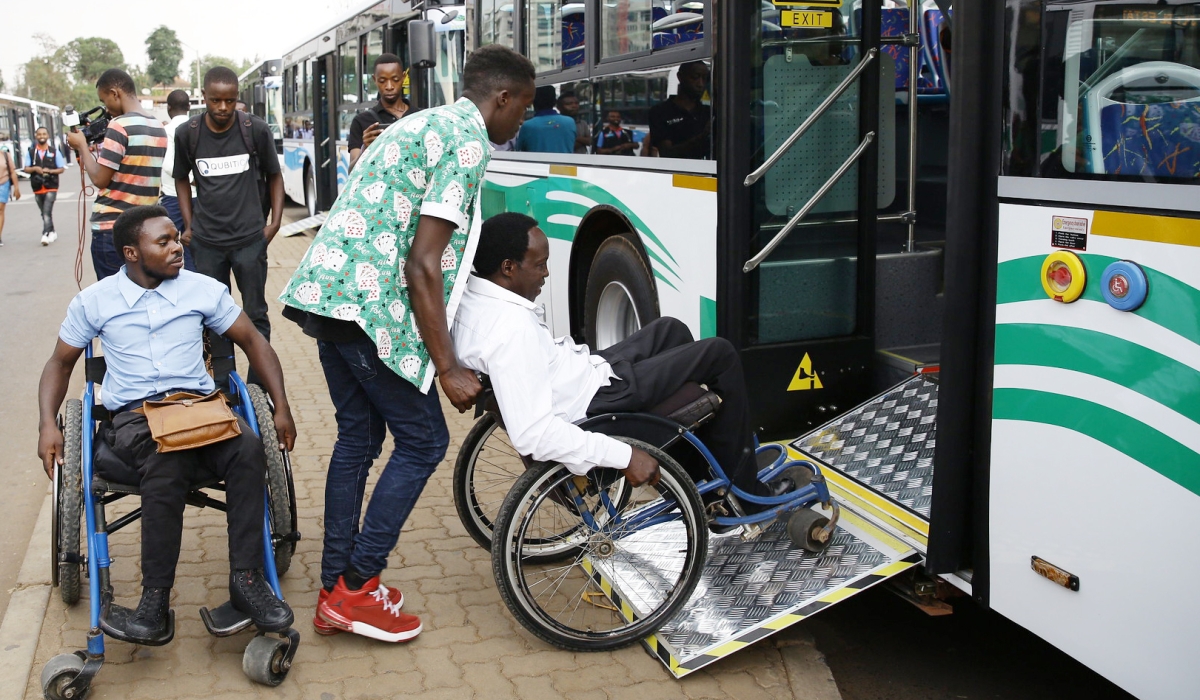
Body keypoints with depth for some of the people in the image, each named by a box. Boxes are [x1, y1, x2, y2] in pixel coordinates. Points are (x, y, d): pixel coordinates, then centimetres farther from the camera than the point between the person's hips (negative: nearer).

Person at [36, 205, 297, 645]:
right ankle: (155, 596, -26)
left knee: (249, 449, -33)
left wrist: (281, 408, 3)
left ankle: (246, 579, -26)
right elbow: (60, 364, 17)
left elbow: (253, 342, 13)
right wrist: (48, 425, -1)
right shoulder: (94, 302, 8)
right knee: (168, 464, -38)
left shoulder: (203, 289, 9)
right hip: (134, 415, -2)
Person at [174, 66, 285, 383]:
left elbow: (274, 175, 8)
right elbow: (181, 179, 14)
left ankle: (259, 387, 12)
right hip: (206, 242, 1)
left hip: (250, 238, -1)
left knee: (255, 315, 3)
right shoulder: (187, 134, -1)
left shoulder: (256, 130, -4)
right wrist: (189, 225, 7)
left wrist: (275, 222, -1)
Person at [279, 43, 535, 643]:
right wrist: (447, 369, -13)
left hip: (326, 289, 10)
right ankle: (356, 589, 5)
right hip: (369, 302, -10)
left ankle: (336, 591, 22)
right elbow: (422, 265, -17)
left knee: (359, 435, 15)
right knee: (423, 440, 1)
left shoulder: (423, 124, 22)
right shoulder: (467, 140, -9)